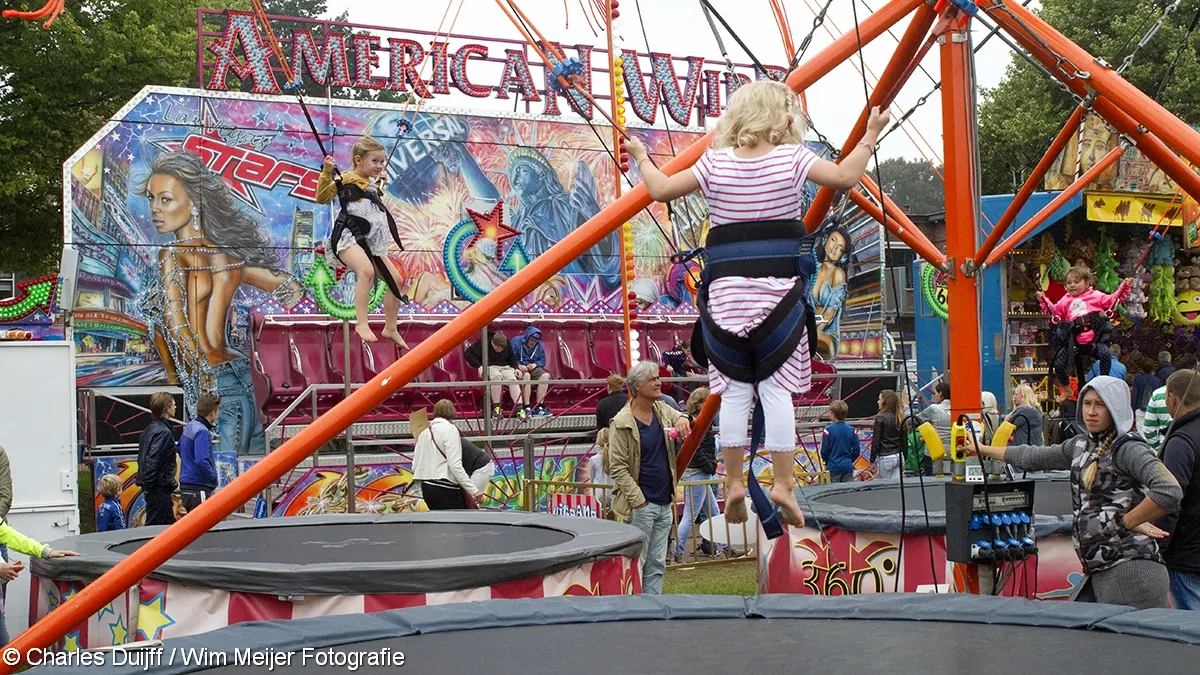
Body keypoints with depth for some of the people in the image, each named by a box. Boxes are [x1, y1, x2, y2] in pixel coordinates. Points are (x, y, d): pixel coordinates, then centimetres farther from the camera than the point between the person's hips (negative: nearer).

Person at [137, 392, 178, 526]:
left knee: (169, 523, 15)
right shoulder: (163, 432, -17)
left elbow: (142, 458, 16)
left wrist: (147, 483, 17)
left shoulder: (149, 429, 12)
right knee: (154, 525, -5)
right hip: (159, 487, -10)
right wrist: (150, 484, -19)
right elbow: (153, 460, -25)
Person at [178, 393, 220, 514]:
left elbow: (179, 450, 27)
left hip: (186, 487, 10)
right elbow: (202, 461, -26)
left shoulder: (189, 427, 13)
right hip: (198, 489, -10)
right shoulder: (202, 432, -16)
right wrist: (215, 480, -11)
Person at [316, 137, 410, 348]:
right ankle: (361, 323, -37)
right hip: (348, 237, -9)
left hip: (370, 243, 9)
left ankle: (390, 329, 21)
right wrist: (327, 173, -24)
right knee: (367, 270, -36)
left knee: (396, 280, 8)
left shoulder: (373, 185, 22)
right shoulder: (346, 179, -3)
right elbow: (322, 197, -13)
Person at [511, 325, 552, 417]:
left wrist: (535, 364, -11)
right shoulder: (516, 341, -4)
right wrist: (518, 365, -26)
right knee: (526, 375, -39)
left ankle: (538, 407, -25)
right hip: (519, 367, -5)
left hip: (533, 367, 5)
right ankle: (527, 408, -39)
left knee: (545, 375, -24)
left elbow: (543, 361, 11)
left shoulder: (539, 346, 11)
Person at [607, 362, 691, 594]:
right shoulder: (622, 423, -12)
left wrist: (684, 419, -5)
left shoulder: (663, 410, 8)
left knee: (657, 565, 12)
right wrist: (638, 501, -17)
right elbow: (617, 468, -13)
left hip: (665, 503, 7)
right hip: (640, 506, -7)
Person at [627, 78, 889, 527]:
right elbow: (845, 177, 1)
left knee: (734, 390, 5)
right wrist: (869, 137, 15)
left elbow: (661, 190, 7)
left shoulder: (715, 163, 4)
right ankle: (782, 482, -3)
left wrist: (642, 158, 25)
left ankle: (734, 482, 3)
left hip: (726, 289, 2)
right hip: (779, 288, -1)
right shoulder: (793, 159, -1)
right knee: (777, 388, 0)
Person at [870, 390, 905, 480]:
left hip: (885, 458, -6)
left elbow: (876, 441, -11)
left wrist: (872, 460, -5)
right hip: (899, 456, 6)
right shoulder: (900, 418, 6)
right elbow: (905, 440, 12)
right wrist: (903, 458, 21)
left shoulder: (880, 418, -12)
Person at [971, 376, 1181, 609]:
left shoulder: (1128, 448, -8)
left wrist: (1127, 522, -12)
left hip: (1130, 569, -8)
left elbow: (1169, 491, -23)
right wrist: (982, 449, 39)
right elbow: (1033, 457, 32)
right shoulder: (1082, 445, 17)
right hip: (1097, 572, 8)